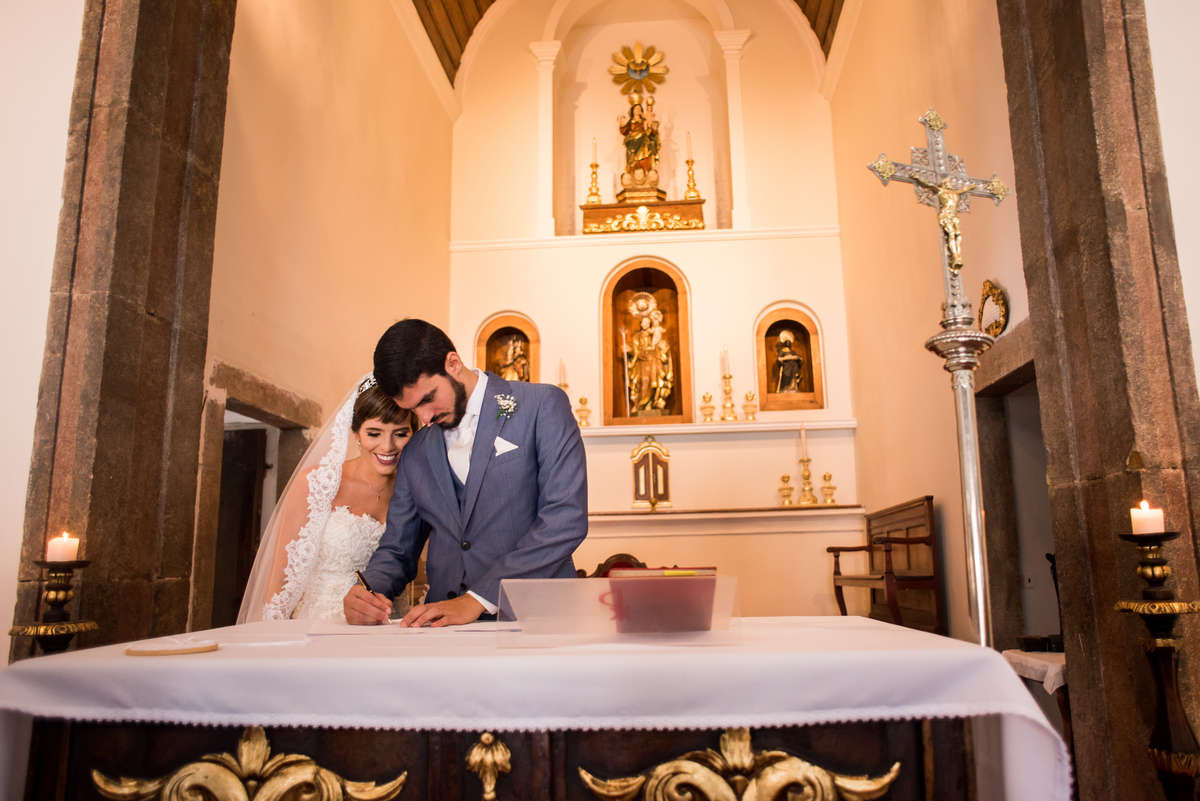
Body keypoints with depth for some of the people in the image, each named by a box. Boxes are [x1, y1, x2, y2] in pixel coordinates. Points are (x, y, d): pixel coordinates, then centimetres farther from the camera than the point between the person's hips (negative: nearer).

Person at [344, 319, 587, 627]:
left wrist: (478, 598, -16)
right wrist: (369, 590, -3)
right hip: (446, 634, 4)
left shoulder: (543, 405, -1)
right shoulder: (416, 452, 16)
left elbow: (566, 519, -12)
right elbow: (397, 550, 21)